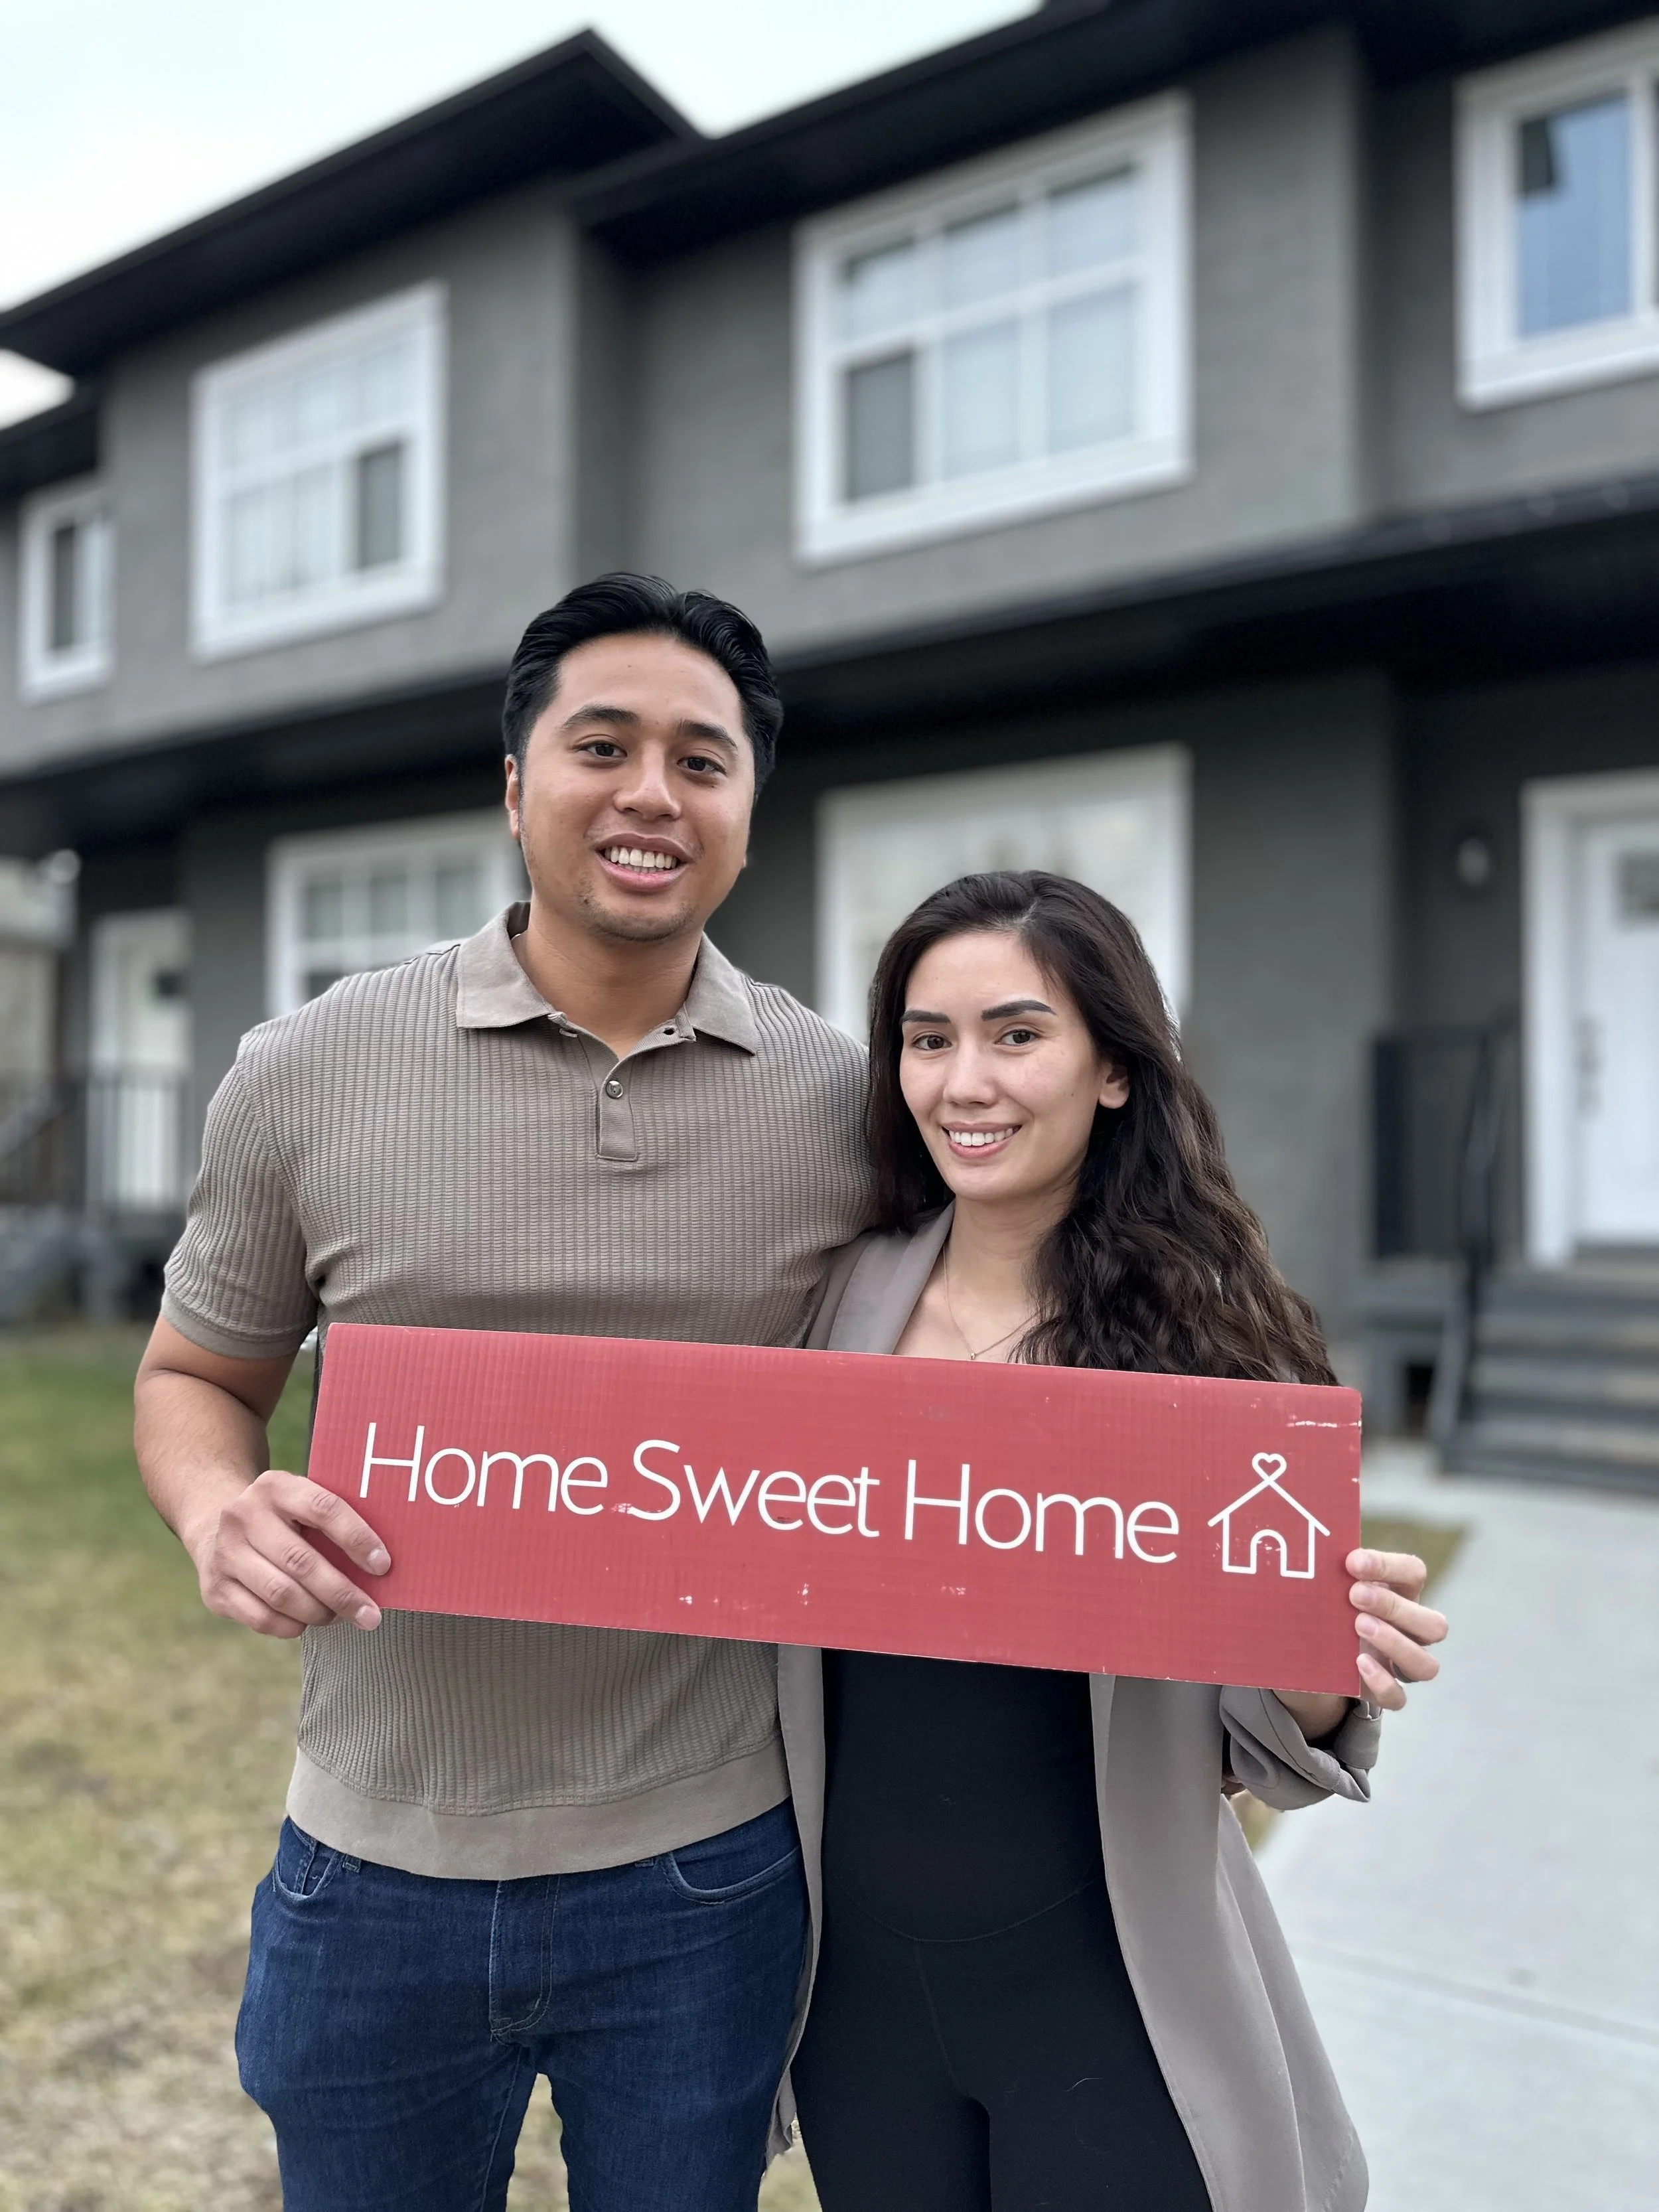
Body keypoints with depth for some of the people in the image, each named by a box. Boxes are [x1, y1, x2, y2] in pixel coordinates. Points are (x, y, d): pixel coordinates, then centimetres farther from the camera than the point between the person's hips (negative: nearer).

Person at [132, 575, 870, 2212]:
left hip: (702, 1877, 0)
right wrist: (222, 1511, -17)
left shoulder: (844, 1100, -7)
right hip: (376, 1876, 1)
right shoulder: (309, 1074, -8)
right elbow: (196, 1376, 4)